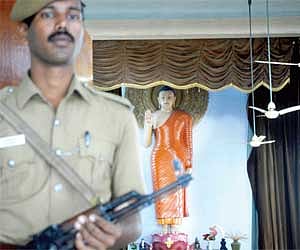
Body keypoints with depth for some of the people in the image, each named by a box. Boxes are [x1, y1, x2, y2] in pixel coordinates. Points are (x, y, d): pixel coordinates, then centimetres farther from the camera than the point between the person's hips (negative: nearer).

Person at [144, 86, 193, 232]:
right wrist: (148, 125, -12)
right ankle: (165, 231, 4)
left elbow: (188, 143, 4)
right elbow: (146, 143, 1)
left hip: (177, 159, 0)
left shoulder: (184, 117, 3)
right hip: (159, 160, 1)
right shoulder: (152, 117, 4)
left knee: (176, 194, 0)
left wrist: (189, 165, 0)